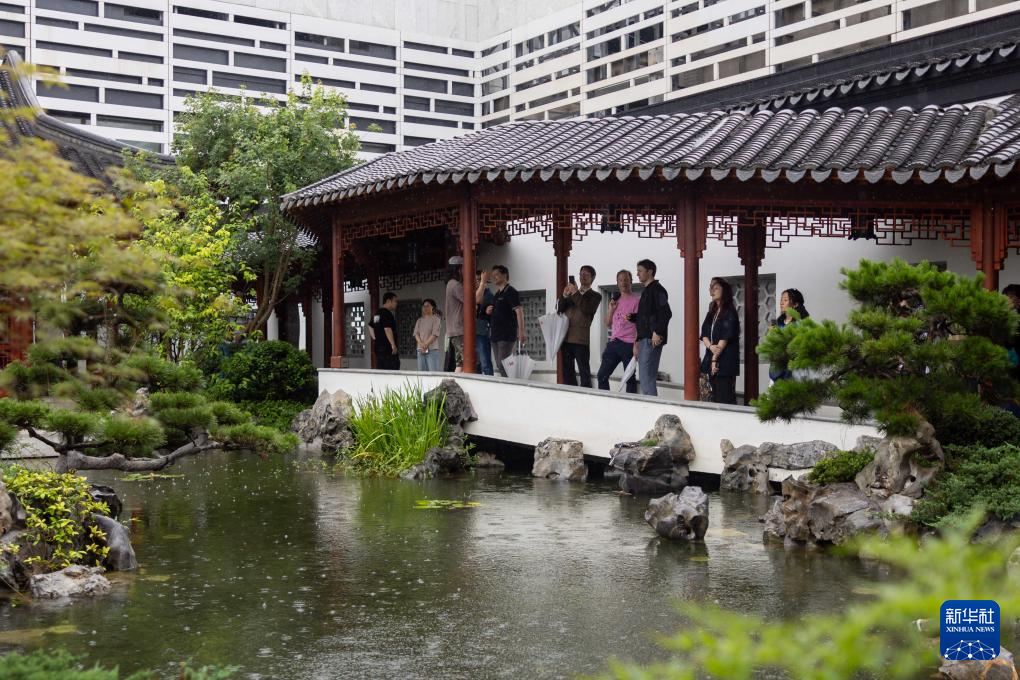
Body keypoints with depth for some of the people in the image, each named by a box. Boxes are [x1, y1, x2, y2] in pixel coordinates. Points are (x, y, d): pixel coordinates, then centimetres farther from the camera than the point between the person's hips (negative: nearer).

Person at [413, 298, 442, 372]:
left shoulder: (435, 319, 1)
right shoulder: (419, 320, 16)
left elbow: (434, 334, -8)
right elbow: (416, 333, 7)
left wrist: (426, 344, -13)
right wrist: (421, 344, -11)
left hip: (432, 350, -5)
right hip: (420, 350, 5)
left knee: (433, 372, -11)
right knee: (421, 373, 2)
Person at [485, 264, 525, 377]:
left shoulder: (511, 292, -8)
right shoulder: (496, 294, 18)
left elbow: (519, 311, -18)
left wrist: (521, 333, -28)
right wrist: (488, 312, 7)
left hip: (507, 335, -9)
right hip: (496, 336, 9)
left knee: (503, 365, -13)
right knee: (499, 366, 9)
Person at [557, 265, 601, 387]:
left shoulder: (595, 296, 6)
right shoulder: (572, 293, 21)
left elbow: (587, 310, -12)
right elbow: (559, 310, 12)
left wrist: (575, 294, -14)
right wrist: (565, 296, -4)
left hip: (581, 339, -5)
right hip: (566, 337, 5)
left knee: (584, 372, -5)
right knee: (567, 372, 6)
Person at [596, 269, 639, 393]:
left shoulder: (636, 300, -4)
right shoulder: (615, 300, 17)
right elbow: (607, 324, 20)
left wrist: (636, 345, -16)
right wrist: (611, 309, 4)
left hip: (628, 344, -7)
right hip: (613, 343, 7)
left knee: (630, 378, -2)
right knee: (602, 375, 5)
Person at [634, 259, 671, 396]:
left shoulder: (657, 289, -9)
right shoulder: (646, 291, 21)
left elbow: (666, 313, -19)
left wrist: (657, 332, -22)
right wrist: (632, 317, 12)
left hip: (652, 339, -10)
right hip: (643, 339, 10)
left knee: (647, 376, -12)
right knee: (646, 376, 11)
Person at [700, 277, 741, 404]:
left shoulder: (729, 312, -6)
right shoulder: (712, 311, 17)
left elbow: (725, 337, -12)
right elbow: (704, 333, 10)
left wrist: (715, 358, -12)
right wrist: (710, 346, -11)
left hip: (726, 360, -7)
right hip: (711, 359, 7)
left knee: (725, 398, -10)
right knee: (715, 397, 7)